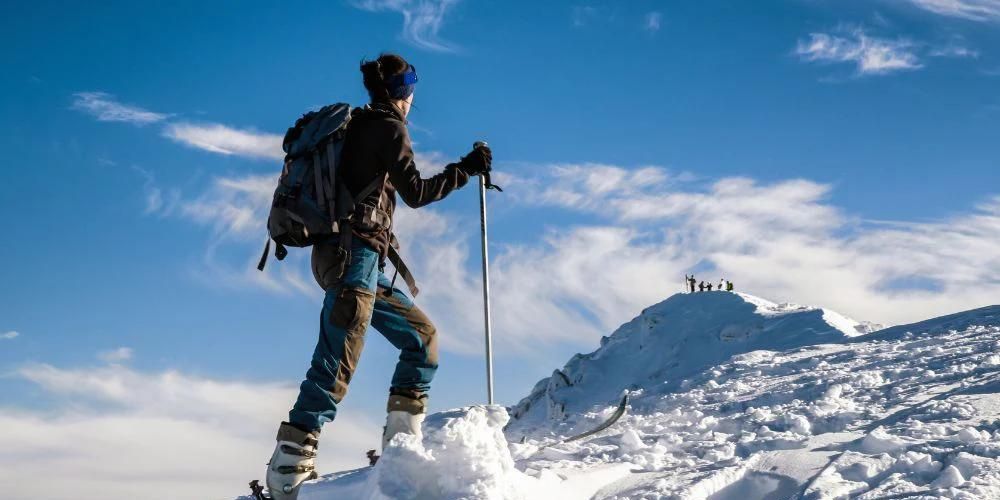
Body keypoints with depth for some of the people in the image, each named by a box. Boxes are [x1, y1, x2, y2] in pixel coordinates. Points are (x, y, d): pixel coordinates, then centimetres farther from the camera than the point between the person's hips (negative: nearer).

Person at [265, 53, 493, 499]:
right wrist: (466, 169, -3)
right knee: (336, 365, -14)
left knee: (422, 336, 14)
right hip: (356, 252, -10)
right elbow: (416, 192, -11)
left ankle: (400, 440, 9)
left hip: (335, 253, 10)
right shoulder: (389, 129, -3)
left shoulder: (352, 126, 21)